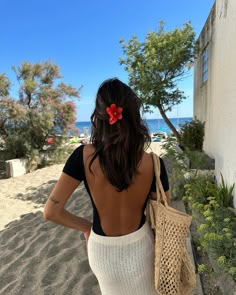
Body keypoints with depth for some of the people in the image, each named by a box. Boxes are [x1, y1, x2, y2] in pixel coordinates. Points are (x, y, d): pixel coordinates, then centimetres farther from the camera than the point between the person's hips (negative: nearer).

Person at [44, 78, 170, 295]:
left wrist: (86, 227, 0)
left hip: (102, 251, 1)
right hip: (139, 248, 0)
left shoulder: (83, 156, -23)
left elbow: (51, 211, -16)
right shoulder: (152, 163, -22)